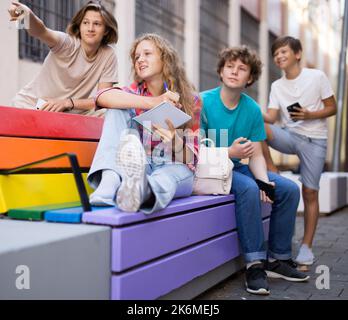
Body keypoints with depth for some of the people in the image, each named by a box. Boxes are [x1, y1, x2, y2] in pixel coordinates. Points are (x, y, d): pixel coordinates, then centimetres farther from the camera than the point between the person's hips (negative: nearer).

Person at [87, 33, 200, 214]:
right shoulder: (134, 92, 9)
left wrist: (175, 140, -25)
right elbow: (102, 97, -15)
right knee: (118, 110, -16)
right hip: (138, 165, 2)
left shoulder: (189, 100, 5)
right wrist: (151, 103, -28)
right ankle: (110, 180, -38)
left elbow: (193, 157, -2)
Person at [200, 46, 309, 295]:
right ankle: (255, 264, -23)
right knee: (248, 188, -33)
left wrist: (264, 180, -18)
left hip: (237, 169, 6)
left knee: (290, 189, -5)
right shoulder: (202, 102, -12)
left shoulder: (253, 109, 3)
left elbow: (256, 156, 2)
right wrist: (230, 152, -28)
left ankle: (278, 259, 4)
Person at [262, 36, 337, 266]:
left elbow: (332, 108, 0)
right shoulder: (277, 86, 7)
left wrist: (309, 115, -17)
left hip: (314, 141, -3)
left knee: (310, 193, -4)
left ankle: (307, 247, 5)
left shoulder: (317, 77, -2)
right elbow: (271, 118, -3)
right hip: (290, 136, 3)